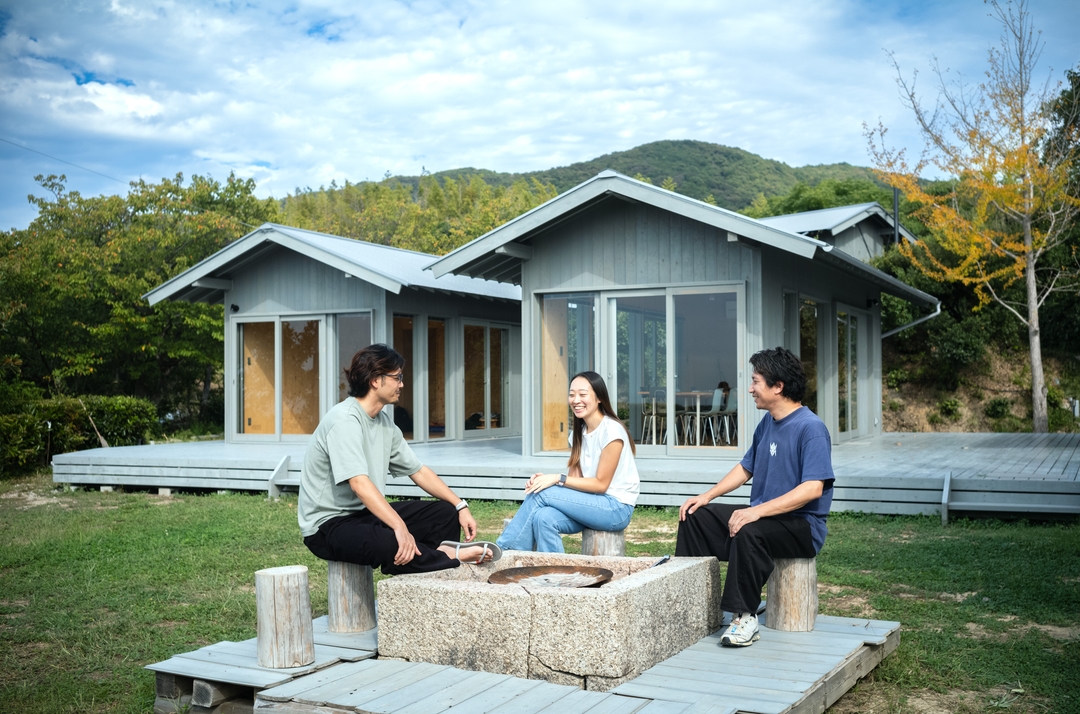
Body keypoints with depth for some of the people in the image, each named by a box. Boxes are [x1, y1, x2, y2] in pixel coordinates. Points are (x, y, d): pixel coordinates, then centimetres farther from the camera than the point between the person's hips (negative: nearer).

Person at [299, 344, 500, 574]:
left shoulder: (385, 423, 8)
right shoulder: (344, 421, -21)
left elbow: (418, 471, 13)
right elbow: (359, 483, -32)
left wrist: (460, 506, 4)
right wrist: (400, 527, -40)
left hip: (365, 513, 10)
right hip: (327, 525, -9)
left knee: (446, 512, 5)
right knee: (388, 544, -38)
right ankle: (452, 555, -14)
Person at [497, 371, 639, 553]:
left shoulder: (611, 431, -13)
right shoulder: (579, 433, 11)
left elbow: (601, 484, -15)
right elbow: (575, 478, 5)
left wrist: (558, 479, -20)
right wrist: (546, 479, -14)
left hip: (617, 508, -6)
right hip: (593, 505, 6)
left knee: (541, 494, -19)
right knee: (544, 517, -24)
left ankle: (504, 549, -6)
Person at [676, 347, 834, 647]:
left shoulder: (811, 428, -17)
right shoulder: (767, 423, 11)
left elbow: (813, 488, -26)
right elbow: (746, 468, 22)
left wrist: (758, 511, -33)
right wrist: (707, 496, 8)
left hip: (802, 525, -9)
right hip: (762, 516, 9)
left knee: (748, 531, -37)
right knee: (694, 516, 2)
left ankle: (745, 617, -25)